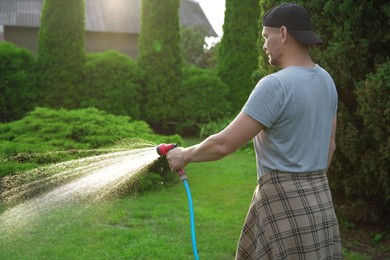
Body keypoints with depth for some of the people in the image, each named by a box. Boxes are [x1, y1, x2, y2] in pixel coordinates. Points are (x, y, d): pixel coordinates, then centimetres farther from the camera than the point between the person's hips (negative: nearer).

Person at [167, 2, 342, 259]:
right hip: (317, 198, 9)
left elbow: (224, 143, -20)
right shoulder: (325, 80, 8)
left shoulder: (275, 85, -21)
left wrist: (185, 155, -2)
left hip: (284, 202, -9)